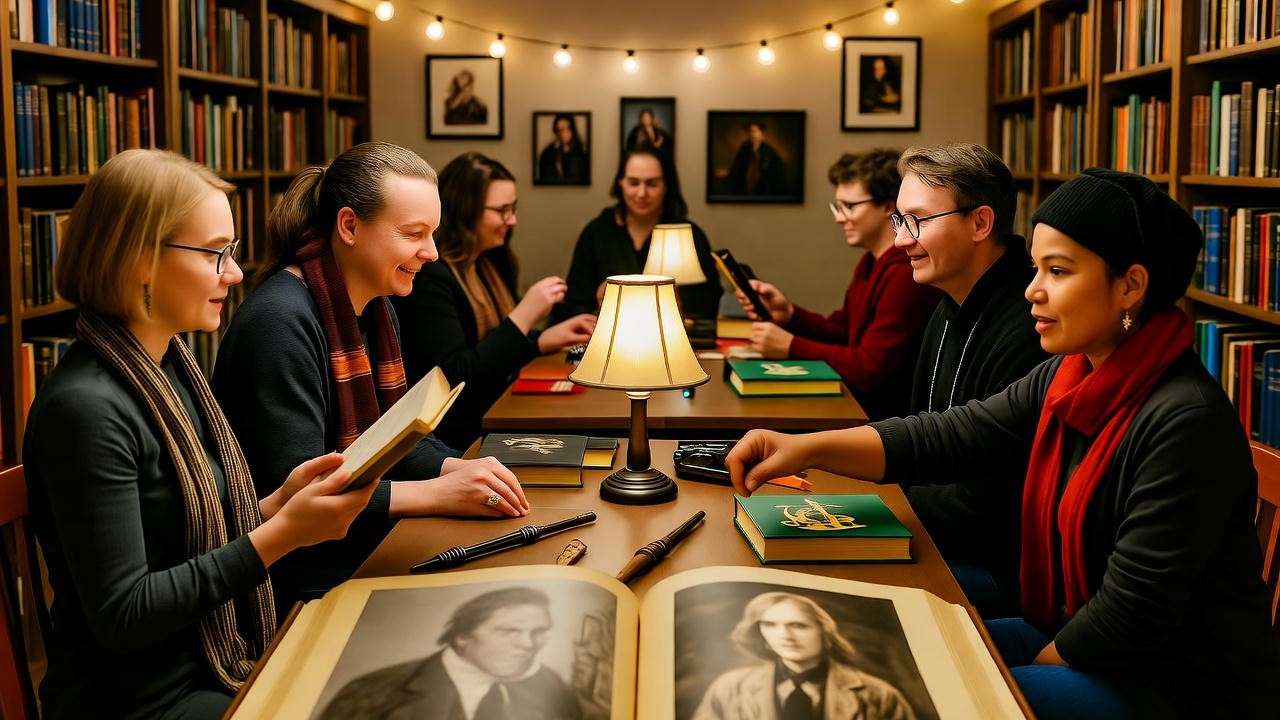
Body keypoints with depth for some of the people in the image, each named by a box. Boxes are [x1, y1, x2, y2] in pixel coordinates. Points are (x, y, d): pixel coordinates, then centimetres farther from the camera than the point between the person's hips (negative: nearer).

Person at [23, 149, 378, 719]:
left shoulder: (170, 364, 4)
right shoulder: (86, 407, -23)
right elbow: (120, 617, -23)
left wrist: (280, 500, -4)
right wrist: (282, 533, -24)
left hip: (211, 665, 8)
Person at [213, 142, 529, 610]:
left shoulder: (378, 308, 9)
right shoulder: (280, 321, -22)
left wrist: (459, 468, -7)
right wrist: (437, 493, -25)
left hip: (369, 552, 9)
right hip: (305, 585, -8)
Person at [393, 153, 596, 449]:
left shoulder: (487, 264, 11)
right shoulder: (429, 274, -16)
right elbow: (454, 377, -22)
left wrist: (545, 340, 1)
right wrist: (524, 315, -21)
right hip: (458, 436, -8)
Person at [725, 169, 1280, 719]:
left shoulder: (1186, 422, -25)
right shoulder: (1066, 377, 1)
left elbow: (1132, 610, -23)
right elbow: (951, 436, -4)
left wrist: (1036, 668, -9)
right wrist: (809, 447, -16)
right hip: (1073, 633, 7)